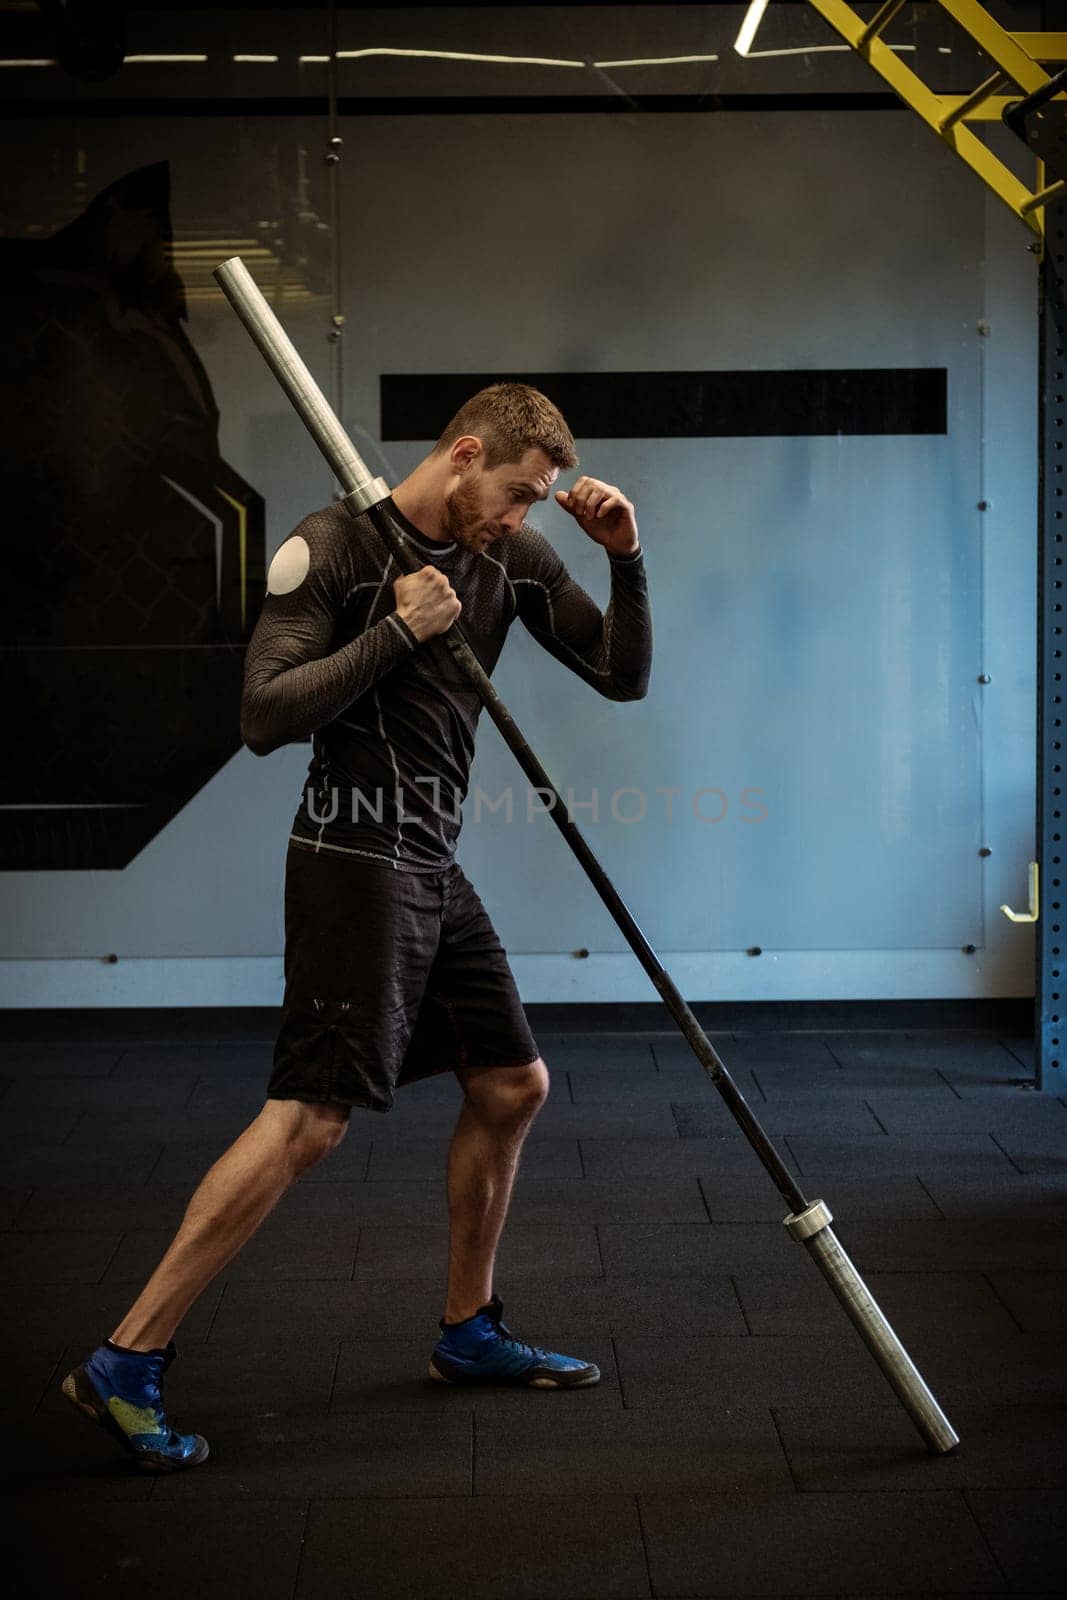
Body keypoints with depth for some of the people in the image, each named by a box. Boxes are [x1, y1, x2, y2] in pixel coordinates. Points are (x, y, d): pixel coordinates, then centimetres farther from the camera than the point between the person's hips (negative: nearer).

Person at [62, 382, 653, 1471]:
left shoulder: (513, 557, 9)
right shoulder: (334, 545, -11)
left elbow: (622, 676, 10)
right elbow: (265, 715, -18)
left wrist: (626, 561, -5)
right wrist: (399, 631, -20)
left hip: (433, 871, 8)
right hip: (355, 860, -8)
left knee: (513, 1087, 12)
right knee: (311, 1116, -14)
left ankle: (469, 1331, 29)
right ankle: (127, 1362, -9)